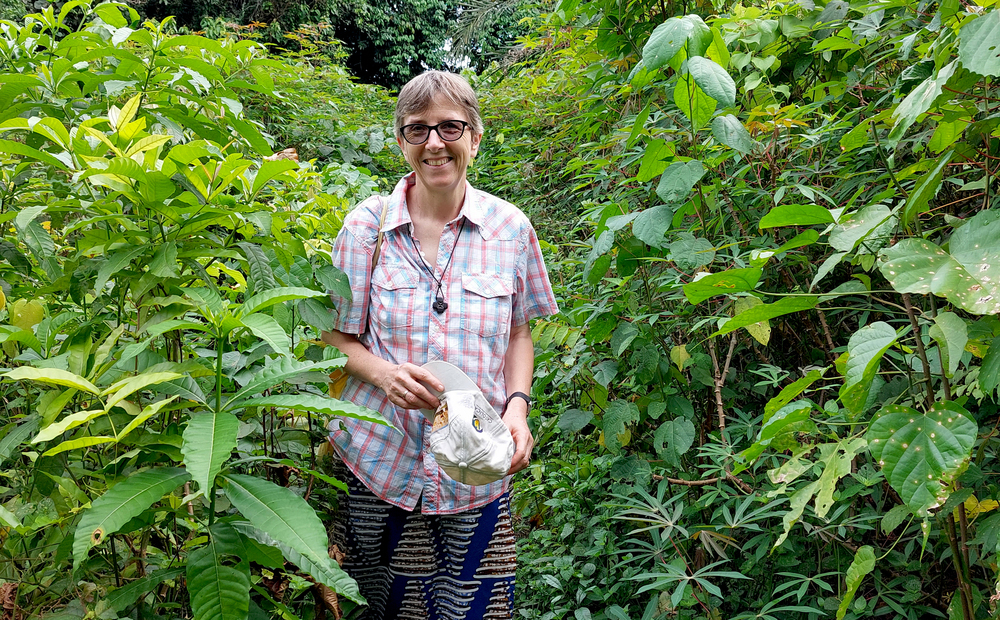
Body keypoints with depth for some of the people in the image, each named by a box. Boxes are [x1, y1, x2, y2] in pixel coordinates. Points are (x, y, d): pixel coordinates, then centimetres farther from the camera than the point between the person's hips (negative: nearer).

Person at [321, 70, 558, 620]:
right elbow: (338, 337, 2)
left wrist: (517, 404, -7)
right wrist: (383, 373, -18)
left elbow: (518, 333, 9)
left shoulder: (510, 227, -1)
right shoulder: (366, 225, -3)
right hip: (380, 457, 0)